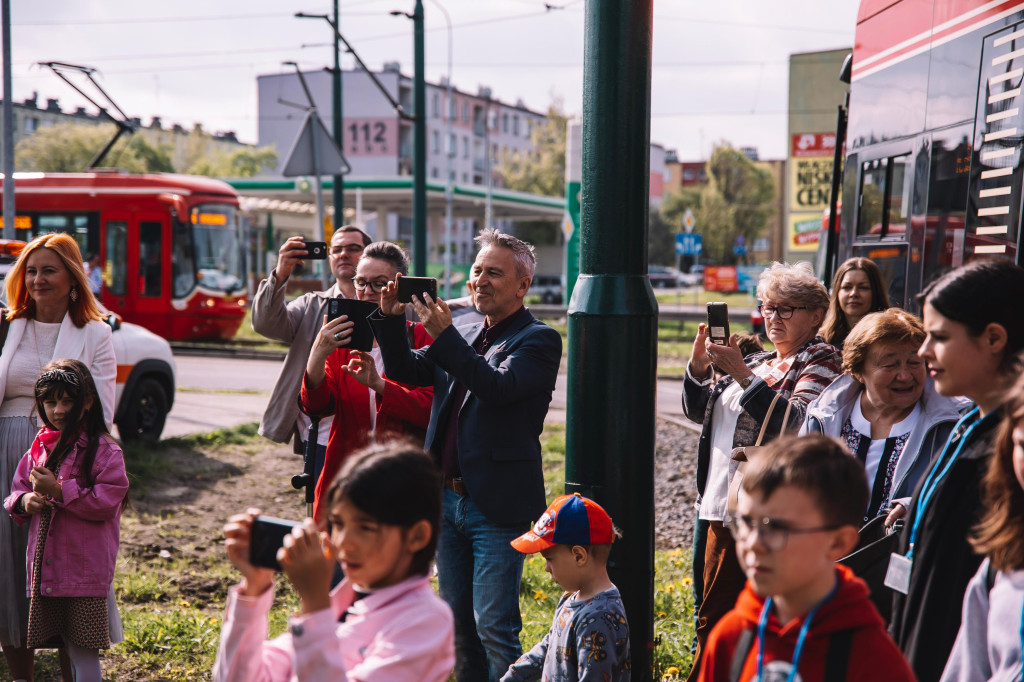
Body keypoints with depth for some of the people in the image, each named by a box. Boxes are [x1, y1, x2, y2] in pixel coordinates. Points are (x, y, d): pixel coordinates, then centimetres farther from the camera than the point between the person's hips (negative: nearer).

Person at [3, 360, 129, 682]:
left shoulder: (104, 451, -8)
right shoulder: (40, 447, 11)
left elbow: (106, 501, -16)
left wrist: (58, 490, -20)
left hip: (86, 571, -6)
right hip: (46, 569, 6)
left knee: (83, 653, -2)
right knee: (68, 650, 12)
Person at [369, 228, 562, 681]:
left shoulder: (538, 340, -7)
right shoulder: (463, 336, 14)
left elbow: (499, 387, -22)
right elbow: (406, 371, 11)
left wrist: (443, 336, -26)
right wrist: (391, 319, -4)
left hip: (497, 506, -7)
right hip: (448, 498, 7)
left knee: (493, 627, -5)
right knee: (458, 624, 15)